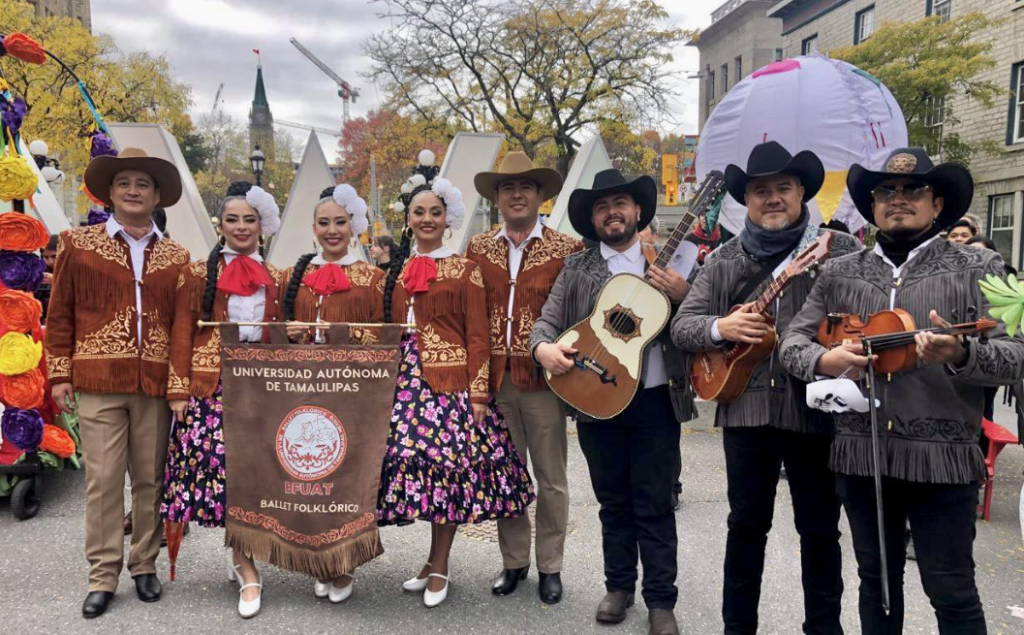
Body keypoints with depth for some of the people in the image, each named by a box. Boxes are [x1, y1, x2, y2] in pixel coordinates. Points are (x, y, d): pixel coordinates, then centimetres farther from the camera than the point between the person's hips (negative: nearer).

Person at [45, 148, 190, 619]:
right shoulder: (78, 244, 5)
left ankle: (144, 565, 23)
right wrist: (60, 375, 2)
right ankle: (103, 576, 13)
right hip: (98, 383, -1)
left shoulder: (176, 256, 9)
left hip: (155, 384, 2)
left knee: (150, 479, 8)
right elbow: (60, 314, 6)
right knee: (103, 481, 1)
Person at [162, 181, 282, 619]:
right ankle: (246, 569, 2)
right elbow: (182, 335, 2)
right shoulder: (199, 274, 6)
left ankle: (239, 553, 18)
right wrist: (179, 390, -5)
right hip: (211, 386, -2)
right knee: (224, 466, -6)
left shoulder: (276, 280, 13)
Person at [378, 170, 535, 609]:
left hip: (452, 382, -4)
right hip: (406, 383, 4)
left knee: (448, 467, -2)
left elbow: (478, 336, -3)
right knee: (417, 463, 3)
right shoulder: (398, 272, 14)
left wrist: (478, 393, -10)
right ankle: (436, 562, 19)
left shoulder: (464, 271, 2)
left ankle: (438, 568, 12)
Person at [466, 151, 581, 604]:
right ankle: (514, 560, 29)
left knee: (551, 478, 8)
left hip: (543, 379, -2)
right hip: (495, 379, 3)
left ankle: (550, 566, 24)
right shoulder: (478, 248, 7)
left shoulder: (567, 249, -2)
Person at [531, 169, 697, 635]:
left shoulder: (669, 262, 2)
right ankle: (619, 586, 30)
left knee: (654, 504, 4)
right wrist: (543, 348, -18)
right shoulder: (576, 268, 6)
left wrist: (682, 296, -18)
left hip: (655, 399, -2)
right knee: (613, 501, 14)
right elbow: (548, 321, 2)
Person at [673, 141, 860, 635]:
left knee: (820, 528, 11)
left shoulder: (842, 250, -1)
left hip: (817, 408, -2)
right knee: (746, 524, 13)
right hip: (746, 408, 2)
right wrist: (720, 328, -13)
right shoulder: (724, 261, 7)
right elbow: (680, 326, 6)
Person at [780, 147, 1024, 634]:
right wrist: (824, 361, -14)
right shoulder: (840, 274, 9)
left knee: (952, 592, 5)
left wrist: (960, 355, -28)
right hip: (860, 453, 3)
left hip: (942, 457, -3)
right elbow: (793, 339, 8)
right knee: (876, 580, 17)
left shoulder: (977, 269, 0)